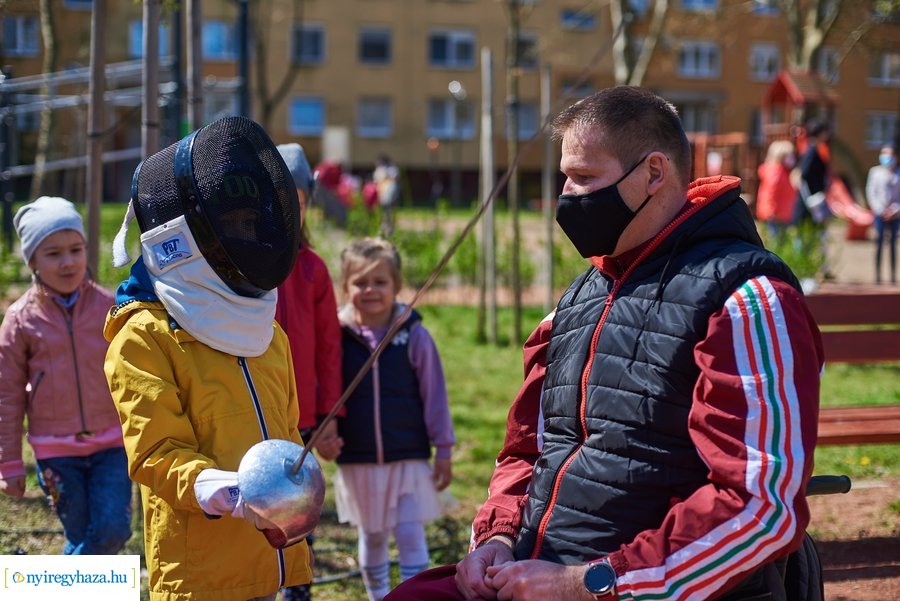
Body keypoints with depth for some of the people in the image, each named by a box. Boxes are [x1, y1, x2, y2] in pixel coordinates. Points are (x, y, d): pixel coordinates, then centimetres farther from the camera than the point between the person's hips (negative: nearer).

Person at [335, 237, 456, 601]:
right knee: (372, 537, 15)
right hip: (358, 461, 2)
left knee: (411, 536, -3)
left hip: (409, 458, -2)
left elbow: (434, 394, -2)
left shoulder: (414, 335, -6)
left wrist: (443, 450, -1)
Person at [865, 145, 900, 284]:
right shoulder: (875, 171, 3)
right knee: (879, 242, -3)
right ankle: (877, 274, -1)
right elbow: (871, 192, 2)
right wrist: (880, 210, -7)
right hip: (880, 214, -1)